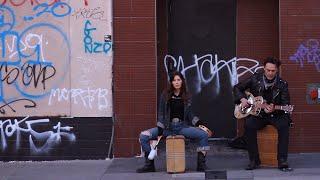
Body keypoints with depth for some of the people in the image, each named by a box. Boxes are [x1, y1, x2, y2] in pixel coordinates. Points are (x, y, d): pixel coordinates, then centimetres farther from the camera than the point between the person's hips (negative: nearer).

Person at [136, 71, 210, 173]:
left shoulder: (186, 97, 9)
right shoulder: (165, 95, 4)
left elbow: (190, 114, 11)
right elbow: (161, 113, 3)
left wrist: (198, 122, -4)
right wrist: (160, 129, -7)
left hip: (182, 126, 1)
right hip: (167, 126, 0)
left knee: (204, 135, -22)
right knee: (143, 136, -19)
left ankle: (201, 164, -12)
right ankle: (149, 165, -7)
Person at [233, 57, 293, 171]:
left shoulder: (282, 84, -2)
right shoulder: (255, 79, 1)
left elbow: (286, 104, -6)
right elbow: (237, 88, 11)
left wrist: (274, 109, -26)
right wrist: (242, 99, -7)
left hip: (275, 115, -1)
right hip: (257, 114, 1)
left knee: (284, 125, -33)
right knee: (249, 125, -31)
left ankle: (282, 161, -27)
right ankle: (254, 160, -20)